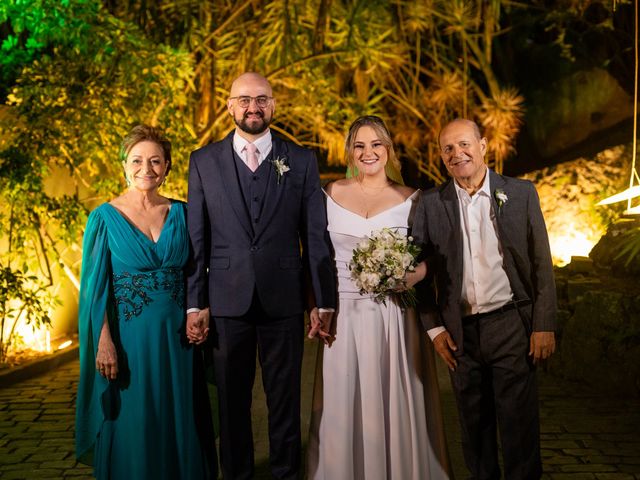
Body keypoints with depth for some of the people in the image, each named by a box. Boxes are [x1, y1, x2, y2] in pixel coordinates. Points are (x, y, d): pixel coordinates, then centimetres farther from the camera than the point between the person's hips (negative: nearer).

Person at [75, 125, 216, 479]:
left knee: (179, 423, 13)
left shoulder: (180, 213, 4)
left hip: (178, 335, 3)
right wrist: (104, 343, -13)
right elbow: (96, 288, -6)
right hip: (129, 336, -3)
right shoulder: (105, 217, -4)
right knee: (133, 428, 8)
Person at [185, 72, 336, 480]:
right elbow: (196, 239, 3)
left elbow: (316, 237, 1)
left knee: (286, 399, 10)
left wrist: (325, 301, -2)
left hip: (284, 300, 0)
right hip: (227, 300, 1)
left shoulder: (301, 161, 3)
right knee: (232, 400, 12)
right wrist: (195, 303, -1)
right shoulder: (204, 161, 5)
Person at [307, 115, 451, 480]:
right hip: (344, 316, 1)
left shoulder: (411, 199, 4)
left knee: (396, 406, 3)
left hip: (395, 317, -1)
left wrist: (408, 277, -17)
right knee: (344, 405, 5)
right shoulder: (332, 195, 7)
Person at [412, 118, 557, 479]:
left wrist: (544, 325, -5)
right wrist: (434, 327, -1)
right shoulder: (431, 204, 3)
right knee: (475, 425, 12)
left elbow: (541, 264, 0)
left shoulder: (521, 193, 1)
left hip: (511, 324, -1)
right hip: (462, 332, 2)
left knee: (519, 424, 4)